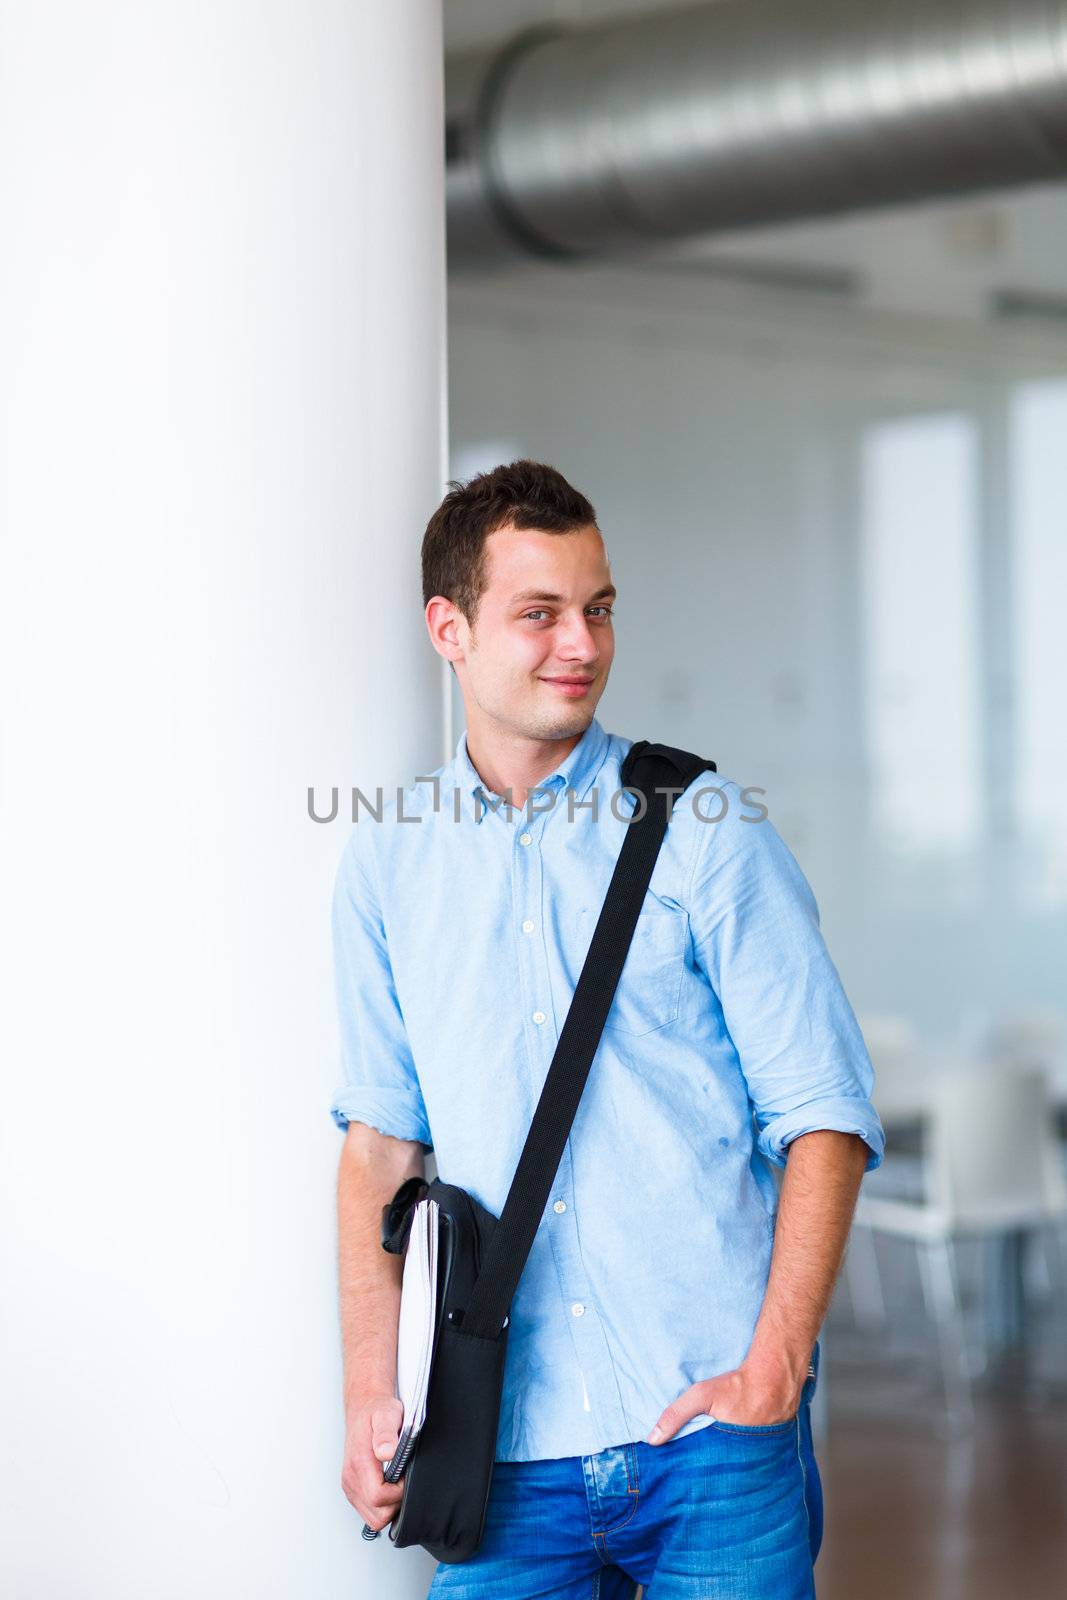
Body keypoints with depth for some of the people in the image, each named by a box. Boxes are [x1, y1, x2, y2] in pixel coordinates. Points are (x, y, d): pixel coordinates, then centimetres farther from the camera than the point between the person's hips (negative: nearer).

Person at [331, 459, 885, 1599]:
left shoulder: (706, 827, 0)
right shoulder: (384, 862, 8)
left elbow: (824, 1114, -2)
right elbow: (382, 1132, 11)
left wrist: (772, 1368, -11)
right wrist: (370, 1394, 3)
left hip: (716, 1429, -2)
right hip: (510, 1446, 2)